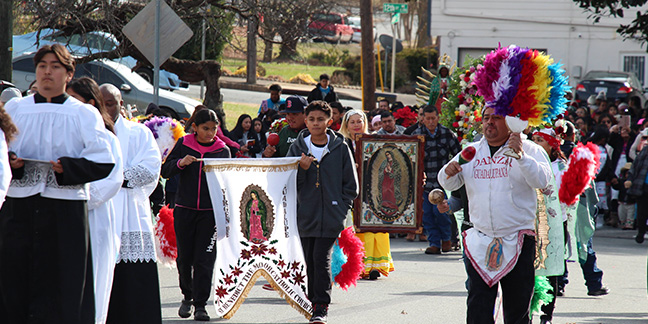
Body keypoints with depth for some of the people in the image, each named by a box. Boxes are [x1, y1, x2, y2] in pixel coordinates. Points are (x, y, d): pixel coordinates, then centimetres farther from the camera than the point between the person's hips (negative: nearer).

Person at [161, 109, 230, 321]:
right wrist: (180, 163, -17)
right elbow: (165, 171, 0)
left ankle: (200, 304, 0)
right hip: (184, 209, 1)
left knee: (205, 259, -4)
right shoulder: (183, 145, 3)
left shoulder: (222, 150, 4)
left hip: (210, 211, -1)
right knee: (184, 256, 9)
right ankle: (187, 297, 29)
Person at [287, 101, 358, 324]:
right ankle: (314, 301, 19)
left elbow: (351, 185, 7)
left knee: (322, 258, -11)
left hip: (330, 217, -3)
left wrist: (341, 209, -1)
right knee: (309, 260, 7)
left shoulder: (340, 148, 1)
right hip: (305, 214, 3)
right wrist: (301, 169, -12)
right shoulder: (298, 147, 6)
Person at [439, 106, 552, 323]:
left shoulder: (529, 150, -1)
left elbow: (542, 180, -15)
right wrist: (448, 173, -8)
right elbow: (450, 184, 16)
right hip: (480, 239, 3)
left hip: (517, 241, -3)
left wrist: (521, 156, -29)